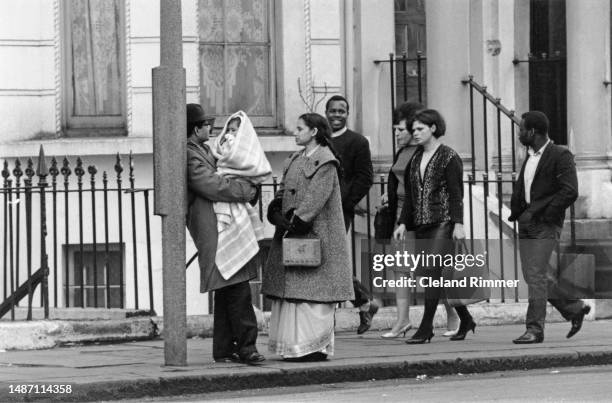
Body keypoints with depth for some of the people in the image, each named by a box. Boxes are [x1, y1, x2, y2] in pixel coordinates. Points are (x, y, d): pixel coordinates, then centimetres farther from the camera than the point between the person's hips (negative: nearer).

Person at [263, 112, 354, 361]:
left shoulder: (324, 161, -9)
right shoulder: (295, 161, 16)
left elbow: (316, 197, -17)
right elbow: (283, 192, 14)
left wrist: (296, 221, -19)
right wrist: (277, 214, -5)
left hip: (313, 234, -8)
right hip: (291, 234, 8)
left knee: (311, 291, -7)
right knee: (291, 291, 6)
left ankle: (315, 347, -5)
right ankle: (293, 347, 10)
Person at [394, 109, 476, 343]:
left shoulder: (449, 157, -4)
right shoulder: (416, 159, 15)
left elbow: (456, 193, -9)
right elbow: (410, 194, 18)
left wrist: (458, 224, -15)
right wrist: (403, 223, 10)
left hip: (442, 222, -7)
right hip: (421, 224, 7)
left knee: (432, 271, -14)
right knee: (441, 275, 9)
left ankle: (426, 328, -16)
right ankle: (465, 320, 23)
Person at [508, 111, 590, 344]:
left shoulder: (560, 156, -9)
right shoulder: (530, 157, 16)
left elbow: (570, 192, -18)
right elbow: (520, 187, 28)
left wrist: (544, 215, -16)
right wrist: (517, 211, 11)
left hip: (546, 226, -9)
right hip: (526, 224, 9)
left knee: (536, 275, -13)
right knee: (532, 275, 10)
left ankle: (535, 329, -10)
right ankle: (574, 309, 25)